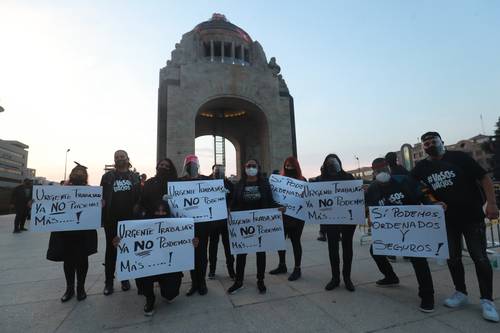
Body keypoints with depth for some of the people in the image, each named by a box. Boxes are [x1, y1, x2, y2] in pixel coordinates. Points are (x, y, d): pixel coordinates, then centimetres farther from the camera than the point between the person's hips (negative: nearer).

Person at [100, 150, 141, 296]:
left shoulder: (135, 177, 7)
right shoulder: (107, 176, 5)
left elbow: (140, 196, 5)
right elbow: (101, 195, 2)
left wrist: (137, 208, -9)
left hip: (129, 218, 1)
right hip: (111, 218, 0)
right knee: (111, 249, 7)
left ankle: (125, 279, 24)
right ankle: (109, 282, 19)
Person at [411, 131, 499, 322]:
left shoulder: (459, 157, -6)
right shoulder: (421, 168, 1)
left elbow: (484, 178, -8)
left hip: (472, 216, -3)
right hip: (446, 220, 3)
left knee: (480, 257, 2)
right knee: (453, 258, 11)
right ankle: (461, 293, 29)